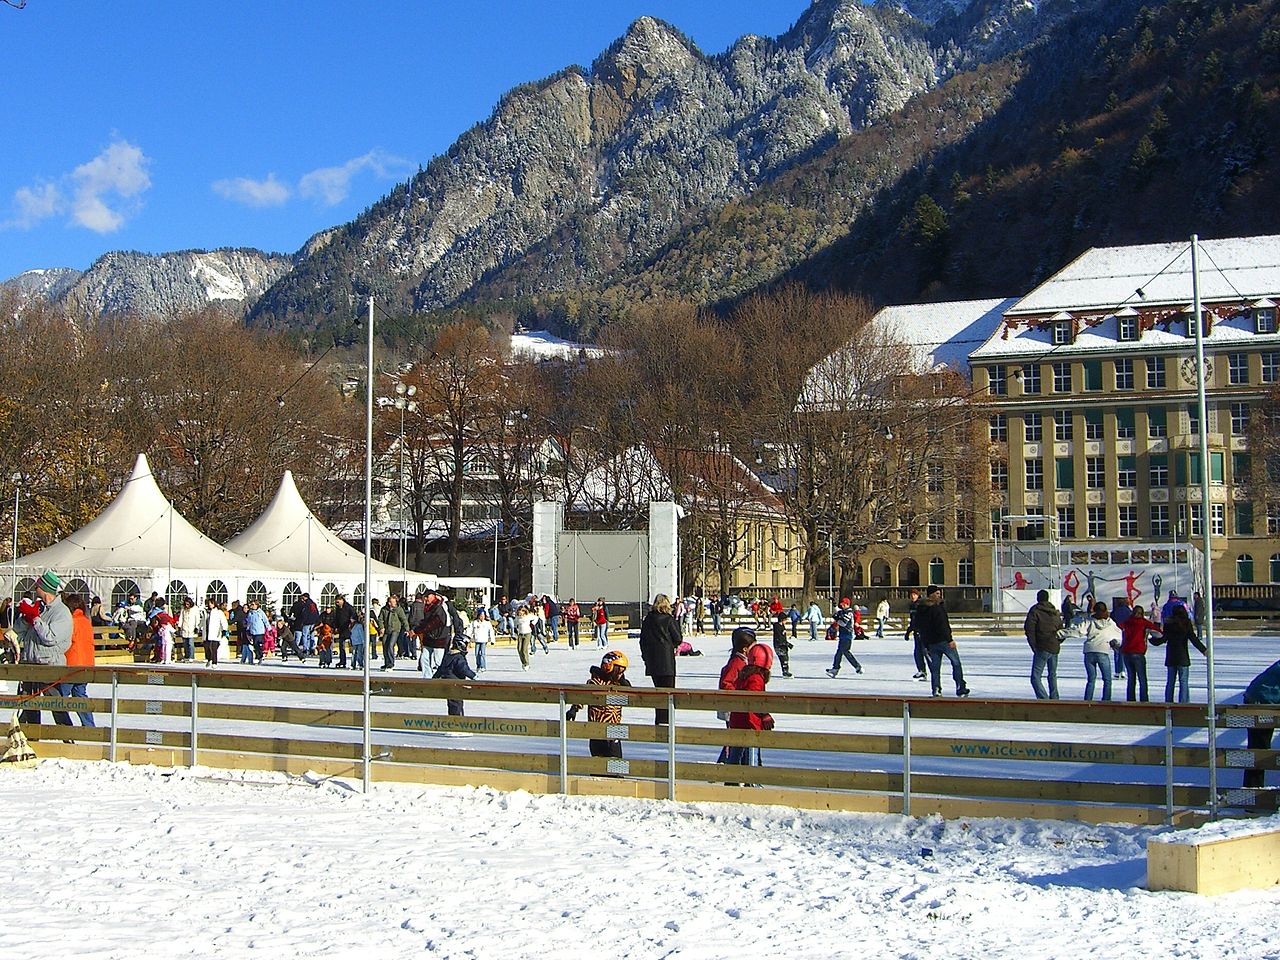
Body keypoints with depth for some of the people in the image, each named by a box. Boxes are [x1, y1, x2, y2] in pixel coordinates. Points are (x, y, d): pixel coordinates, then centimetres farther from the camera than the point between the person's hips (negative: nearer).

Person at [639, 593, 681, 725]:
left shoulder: (647, 619, 5)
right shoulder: (668, 619, -10)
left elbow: (642, 640, 9)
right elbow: (677, 639, -7)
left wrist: (645, 655, 18)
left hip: (651, 661, 5)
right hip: (666, 661, -5)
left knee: (658, 689, 15)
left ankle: (659, 720, 17)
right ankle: (663, 721, -7)